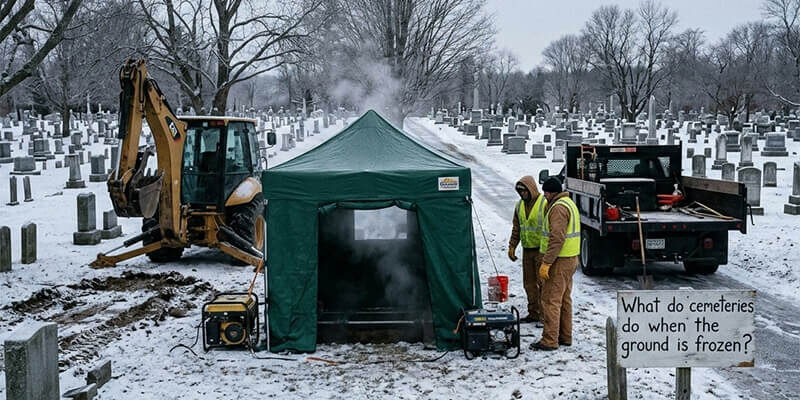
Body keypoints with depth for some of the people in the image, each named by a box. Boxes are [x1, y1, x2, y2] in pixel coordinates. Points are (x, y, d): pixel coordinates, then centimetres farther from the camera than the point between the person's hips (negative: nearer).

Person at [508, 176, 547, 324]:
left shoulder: (545, 203, -11)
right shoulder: (520, 206, 12)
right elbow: (516, 228, 20)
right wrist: (512, 246, 13)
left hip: (542, 250, -7)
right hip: (527, 250, 7)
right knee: (529, 283, 10)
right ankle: (533, 313, 19)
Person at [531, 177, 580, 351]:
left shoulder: (558, 208, -18)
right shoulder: (569, 203, 16)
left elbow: (557, 238, -25)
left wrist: (546, 263, -25)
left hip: (559, 261, -11)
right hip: (570, 259, 11)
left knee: (551, 300, -7)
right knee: (564, 299, 15)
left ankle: (550, 340, -5)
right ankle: (565, 337, 22)